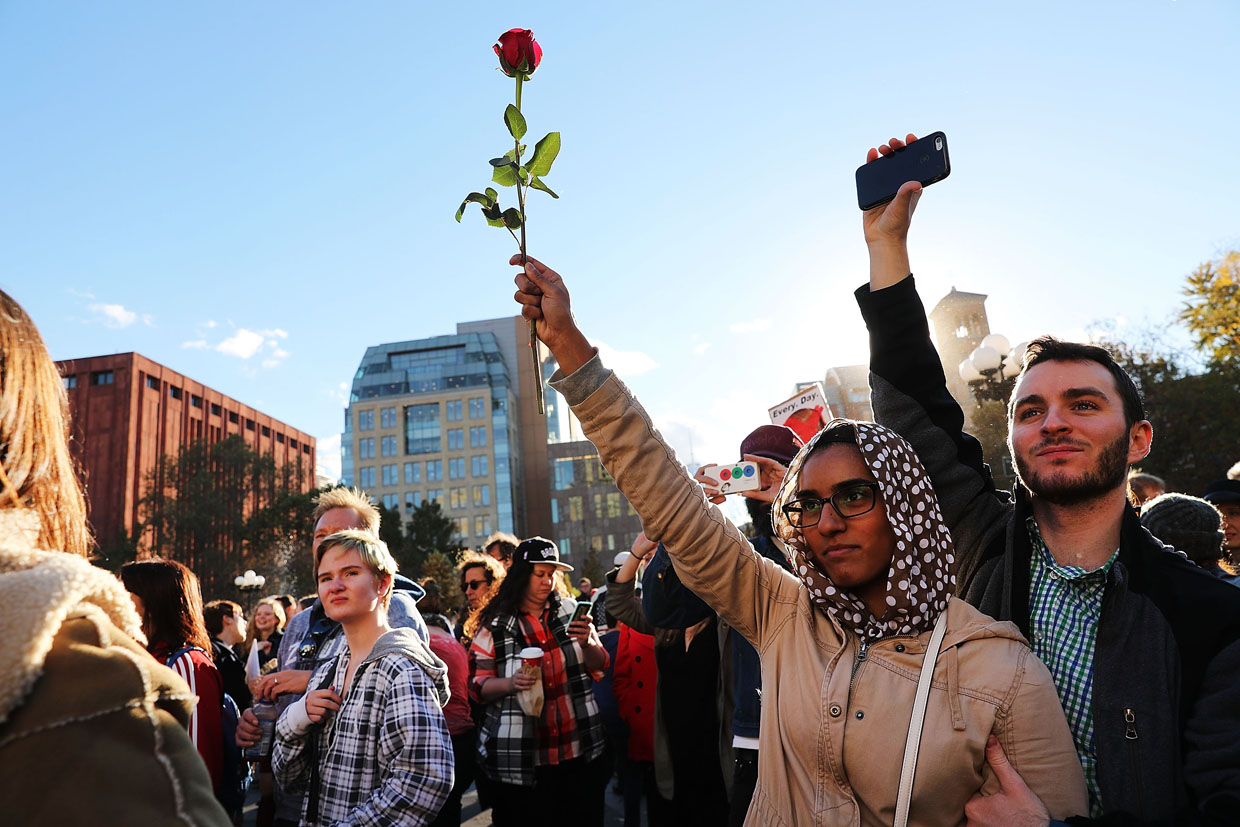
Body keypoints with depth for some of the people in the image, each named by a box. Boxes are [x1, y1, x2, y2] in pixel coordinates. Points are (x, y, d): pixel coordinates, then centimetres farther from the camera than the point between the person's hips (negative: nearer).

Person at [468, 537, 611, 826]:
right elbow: (477, 685, -3)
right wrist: (510, 684, -23)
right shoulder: (495, 623, -5)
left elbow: (598, 667, 7)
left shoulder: (569, 610, 3)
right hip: (520, 757, -3)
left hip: (579, 750, 3)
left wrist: (587, 643, -14)